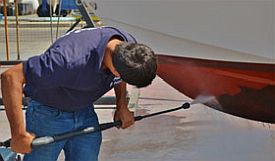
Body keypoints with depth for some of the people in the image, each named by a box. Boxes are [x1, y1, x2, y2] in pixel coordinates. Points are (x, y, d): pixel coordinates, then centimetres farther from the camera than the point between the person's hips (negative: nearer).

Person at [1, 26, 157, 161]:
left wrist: (122, 106, 0)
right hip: (49, 113, -5)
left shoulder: (129, 47, -16)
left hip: (85, 112, 6)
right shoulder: (72, 59, -39)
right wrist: (19, 135, -33)